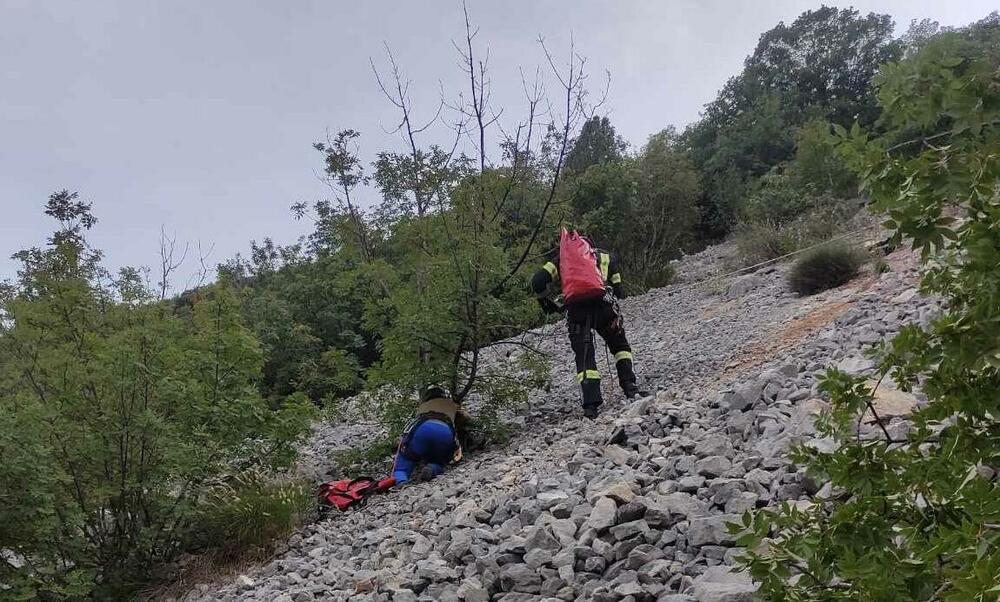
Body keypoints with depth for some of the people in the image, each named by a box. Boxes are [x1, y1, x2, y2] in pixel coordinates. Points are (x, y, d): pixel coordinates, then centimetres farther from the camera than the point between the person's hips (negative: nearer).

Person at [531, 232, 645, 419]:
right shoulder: (606, 256, 27)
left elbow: (538, 281, 8)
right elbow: (619, 291, 20)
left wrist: (549, 303, 20)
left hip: (576, 309, -1)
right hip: (604, 305, 1)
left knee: (584, 359, 5)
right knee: (621, 347, 24)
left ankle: (591, 405, -6)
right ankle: (630, 387, 11)